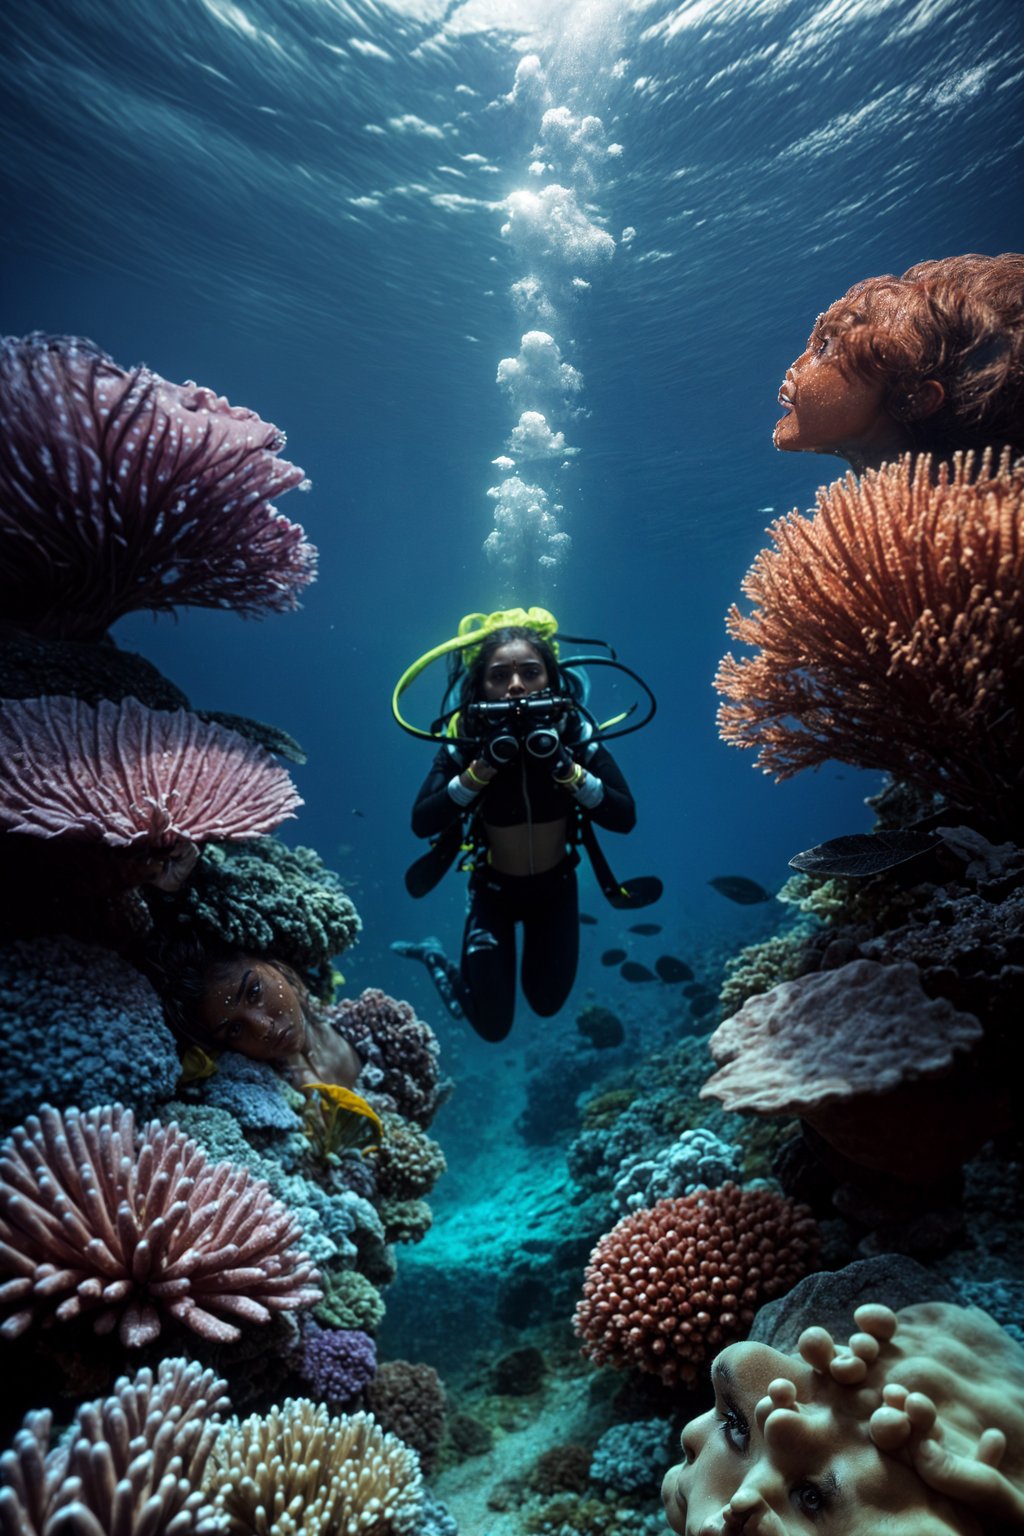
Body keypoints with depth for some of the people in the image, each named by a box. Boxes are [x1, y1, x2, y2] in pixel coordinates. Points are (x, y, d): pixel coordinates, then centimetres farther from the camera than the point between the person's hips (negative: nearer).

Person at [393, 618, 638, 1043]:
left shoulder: (573, 730, -22)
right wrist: (479, 771, -41)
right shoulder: (468, 739, -24)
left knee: (547, 1004, 17)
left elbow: (625, 817, -26)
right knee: (493, 1025, 4)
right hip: (494, 889, -2)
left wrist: (568, 769, -38)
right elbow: (422, 824, -31)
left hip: (556, 885, 2)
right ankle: (436, 957, 29)